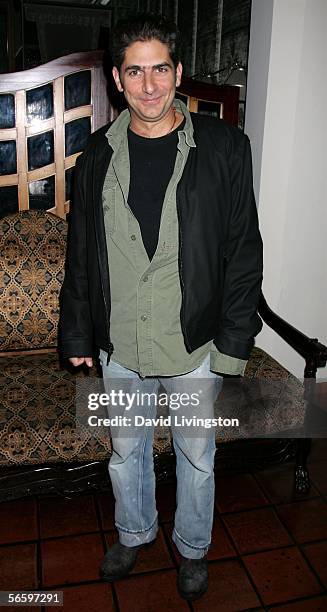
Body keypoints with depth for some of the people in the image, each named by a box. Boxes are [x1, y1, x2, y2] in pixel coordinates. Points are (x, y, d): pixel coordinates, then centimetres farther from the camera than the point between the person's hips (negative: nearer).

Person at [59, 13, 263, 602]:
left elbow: (243, 251, -6)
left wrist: (233, 343, -9)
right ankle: (134, 532, 50)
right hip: (120, 344, 3)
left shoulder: (223, 147, -7)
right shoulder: (98, 156, 0)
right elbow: (80, 256, 5)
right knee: (126, 449, 22)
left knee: (196, 455, 17)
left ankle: (192, 547, 45)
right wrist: (77, 336, 6)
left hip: (196, 344, -2)